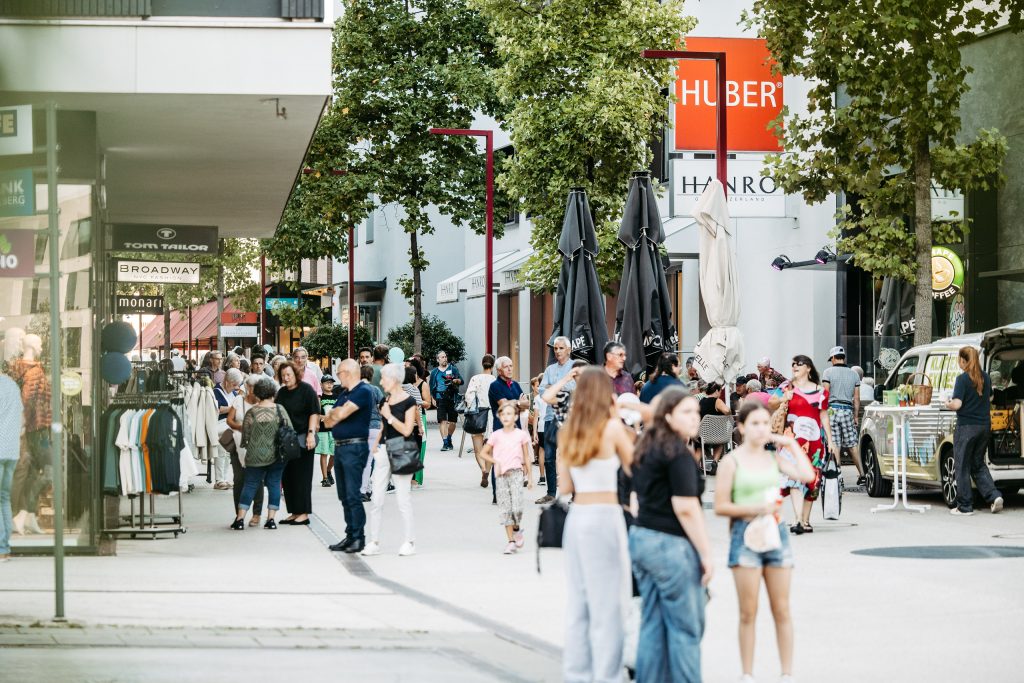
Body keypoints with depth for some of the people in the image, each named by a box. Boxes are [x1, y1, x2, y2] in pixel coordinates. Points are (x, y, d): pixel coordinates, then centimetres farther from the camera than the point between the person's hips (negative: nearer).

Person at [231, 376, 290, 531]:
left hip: (256, 457, -1)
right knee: (274, 484, 9)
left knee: (250, 485, 6)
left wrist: (246, 445, 19)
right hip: (276, 456, 1)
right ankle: (271, 519, 5)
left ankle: (240, 519, 4)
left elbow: (245, 436, -1)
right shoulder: (280, 410, -3)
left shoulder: (251, 413, -7)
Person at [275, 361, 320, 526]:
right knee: (287, 477, 6)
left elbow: (314, 413, -10)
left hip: (302, 439, -7)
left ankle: (304, 513, 2)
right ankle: (294, 512, 13)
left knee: (302, 476, -3)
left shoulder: (306, 389, -5)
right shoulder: (281, 393, 13)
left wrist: (311, 433, -19)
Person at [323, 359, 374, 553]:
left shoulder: (363, 392, -11)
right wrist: (335, 414, -8)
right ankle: (350, 536, 15)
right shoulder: (343, 393, 17)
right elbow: (329, 420, 12)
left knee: (352, 495, -9)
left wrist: (334, 413, 0)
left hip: (354, 447, -9)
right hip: (340, 447, 9)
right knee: (344, 496, 10)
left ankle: (359, 538, -5)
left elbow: (341, 413, -20)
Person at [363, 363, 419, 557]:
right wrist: (376, 442, 10)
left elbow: (407, 430, -15)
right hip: (383, 451, 7)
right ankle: (374, 542, 9)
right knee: (376, 499, 4)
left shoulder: (408, 401, -9)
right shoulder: (385, 401, 11)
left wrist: (389, 416, -14)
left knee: (403, 499, -2)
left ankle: (410, 542, 7)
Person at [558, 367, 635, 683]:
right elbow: (633, 464, 3)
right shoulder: (612, 427, -9)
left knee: (578, 602, 12)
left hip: (576, 516, 6)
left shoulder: (567, 432, 7)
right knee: (608, 604, -1)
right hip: (605, 516, -6)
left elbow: (564, 487, 8)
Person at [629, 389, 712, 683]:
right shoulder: (678, 452, -13)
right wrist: (706, 553, -13)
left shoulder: (647, 447, 13)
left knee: (653, 623, 11)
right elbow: (686, 507, -18)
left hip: (641, 537, 9)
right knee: (686, 627, -2)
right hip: (671, 544, -9)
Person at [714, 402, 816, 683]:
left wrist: (792, 444, 0)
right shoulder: (732, 461, -3)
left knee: (782, 610, 6)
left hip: (775, 531, 4)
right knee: (748, 612, 1)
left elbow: (806, 475, -7)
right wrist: (754, 509, -16)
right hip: (746, 535, -4)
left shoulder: (773, 458, 8)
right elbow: (721, 506, -6)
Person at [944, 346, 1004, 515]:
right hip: (985, 426, 6)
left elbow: (957, 404, -19)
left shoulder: (962, 379, -14)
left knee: (962, 467, 5)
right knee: (978, 465, 18)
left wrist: (948, 405, 0)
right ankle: (994, 496, 2)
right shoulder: (986, 377, 6)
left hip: (966, 427, -6)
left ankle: (965, 506, 7)